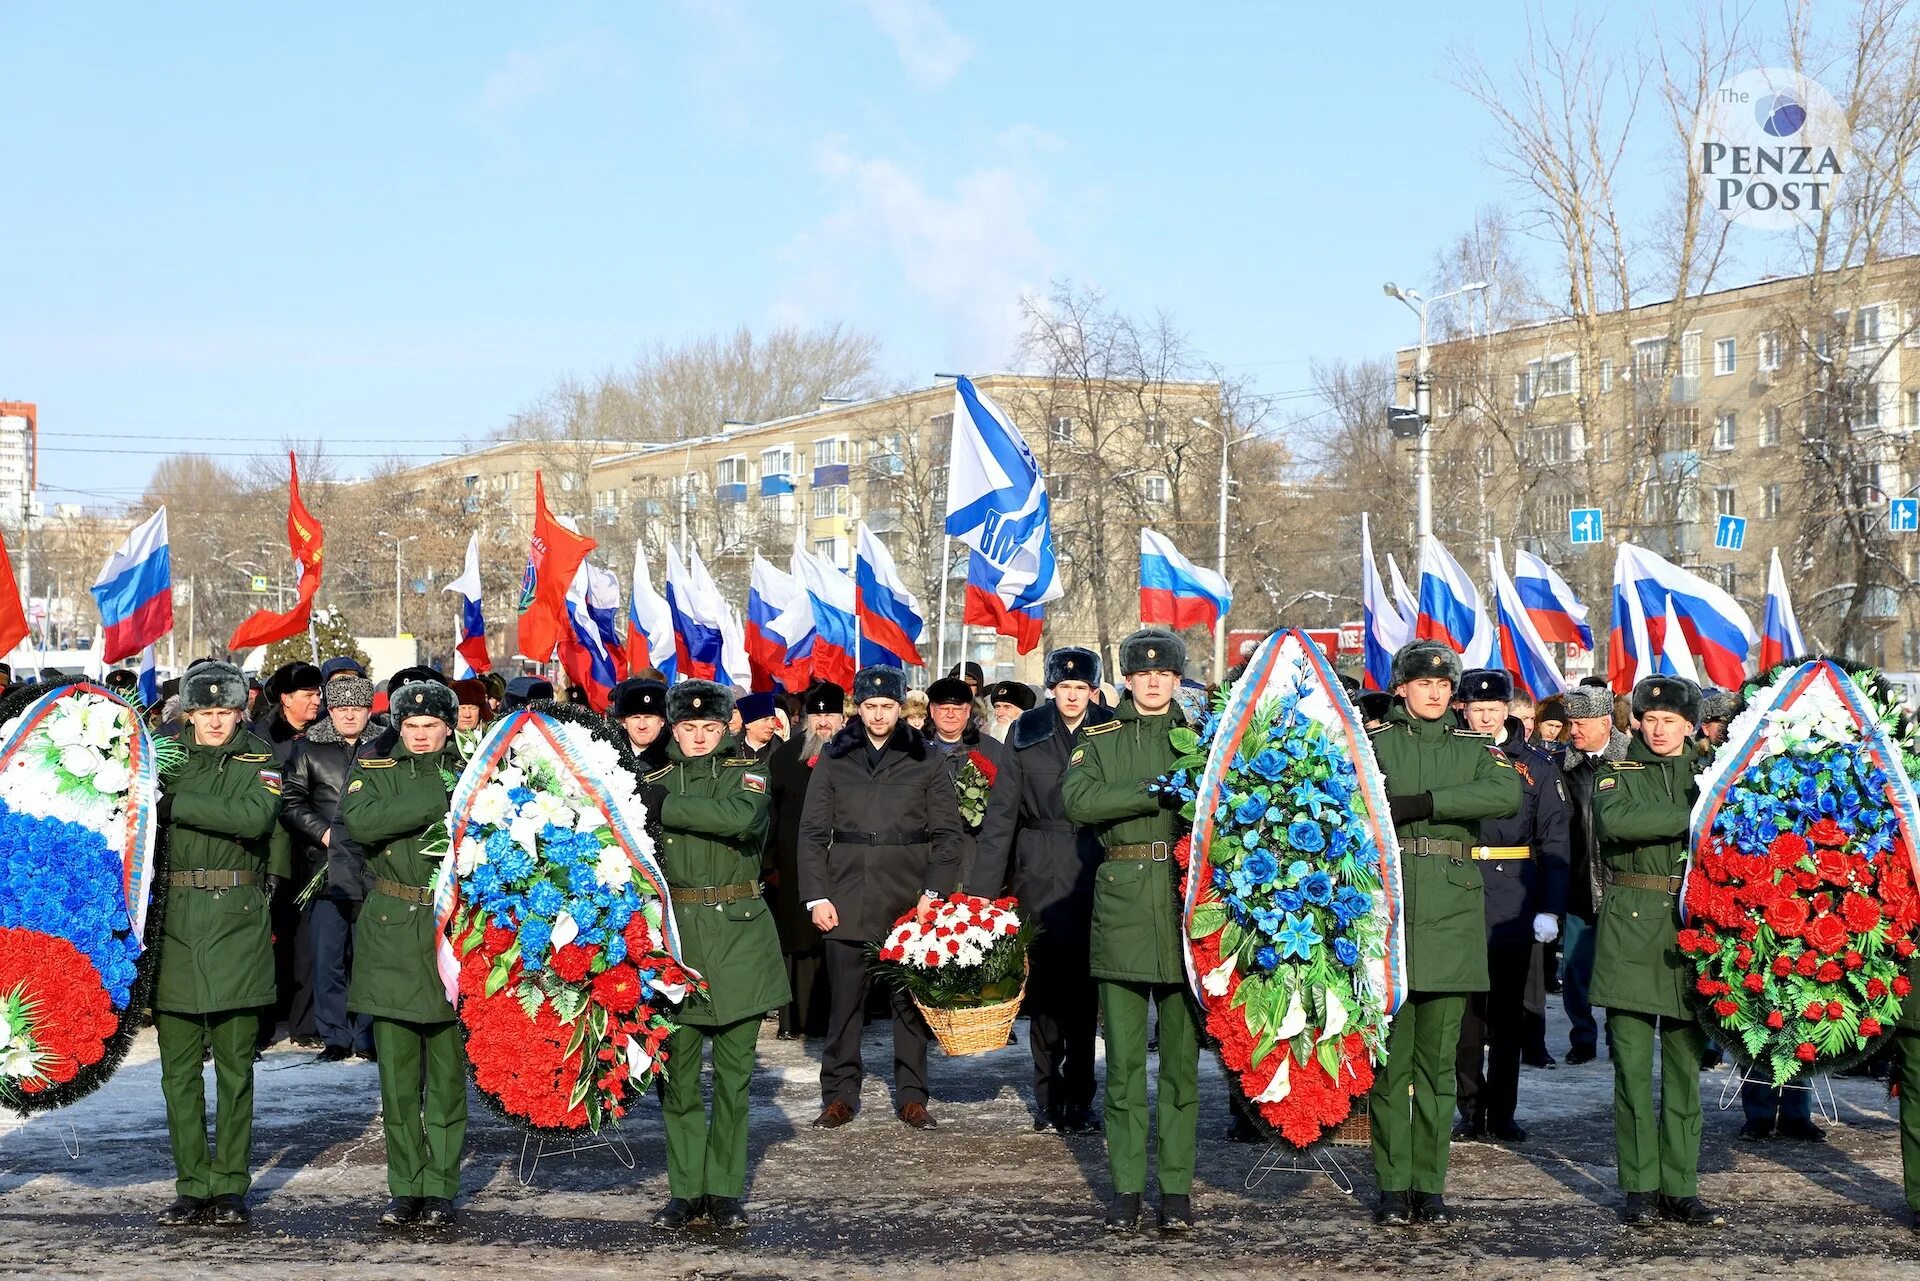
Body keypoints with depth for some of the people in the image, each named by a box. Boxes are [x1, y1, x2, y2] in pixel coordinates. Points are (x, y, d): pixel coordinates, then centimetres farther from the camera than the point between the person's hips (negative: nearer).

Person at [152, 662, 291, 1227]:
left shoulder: (260, 763, 5)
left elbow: (254, 817, -15)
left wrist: (177, 806, -16)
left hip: (237, 921, -2)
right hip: (175, 920, 2)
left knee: (235, 1064, 2)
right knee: (179, 1067, 3)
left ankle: (230, 1185, 8)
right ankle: (192, 1186, 10)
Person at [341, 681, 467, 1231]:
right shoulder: (373, 771, 6)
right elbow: (358, 823, -15)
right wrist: (438, 799, -17)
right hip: (391, 935, 0)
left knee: (448, 1071, 1)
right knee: (397, 1070, 3)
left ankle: (440, 1189, 7)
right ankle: (405, 1187, 11)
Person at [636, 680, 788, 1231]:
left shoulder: (747, 772, 2)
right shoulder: (654, 782, 9)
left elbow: (740, 817, -21)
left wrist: (666, 806, -20)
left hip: (737, 933, -2)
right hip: (675, 933, 2)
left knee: (733, 1073, 4)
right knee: (677, 1071, 2)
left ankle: (724, 1191, 12)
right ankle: (685, 1190, 11)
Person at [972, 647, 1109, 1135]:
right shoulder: (1026, 733, 5)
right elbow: (1001, 811, 4)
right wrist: (982, 888, -2)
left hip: (1093, 871, -1)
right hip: (1039, 875, 1)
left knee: (1083, 991, -1)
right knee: (1044, 988, 4)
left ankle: (1078, 1100, 7)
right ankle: (1048, 1099, 14)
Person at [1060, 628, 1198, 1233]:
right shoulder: (1098, 740, 9)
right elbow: (1077, 801, -10)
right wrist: (1158, 792, -16)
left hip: (1184, 905, 0)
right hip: (1120, 901, 0)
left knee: (1181, 1054, 2)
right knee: (1124, 1056, 1)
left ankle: (1177, 1186, 8)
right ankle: (1126, 1187, 7)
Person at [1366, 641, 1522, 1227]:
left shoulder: (1476, 748, 13)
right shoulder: (1373, 743, 10)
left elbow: (1507, 794, -8)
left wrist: (1423, 803, -15)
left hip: (1450, 911, 2)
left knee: (1439, 1054, 2)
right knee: (1391, 1051, -1)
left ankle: (1429, 1185, 8)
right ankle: (1392, 1186, 4)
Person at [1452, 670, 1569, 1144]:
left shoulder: (1536, 765, 8)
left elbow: (1554, 841, 6)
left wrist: (1550, 908, -2)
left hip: (1514, 904, 1)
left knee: (1508, 1013, 7)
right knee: (1465, 1011, 0)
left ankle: (1501, 1113, 14)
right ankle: (1471, 1110, 8)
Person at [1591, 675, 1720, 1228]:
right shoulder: (1617, 774, 7)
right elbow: (1614, 820, -15)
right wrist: (1690, 818, -16)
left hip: (1691, 926, 2)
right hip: (1630, 927, -2)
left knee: (1685, 1064, 3)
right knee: (1633, 1063, -2)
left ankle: (1679, 1187, 8)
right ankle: (1639, 1188, 3)